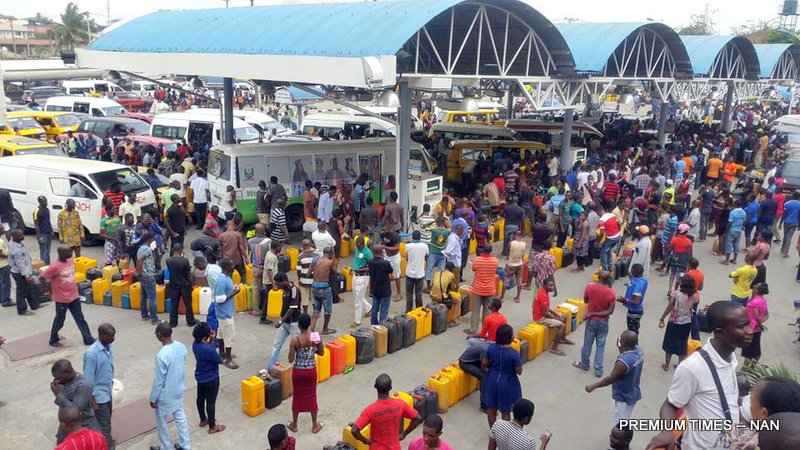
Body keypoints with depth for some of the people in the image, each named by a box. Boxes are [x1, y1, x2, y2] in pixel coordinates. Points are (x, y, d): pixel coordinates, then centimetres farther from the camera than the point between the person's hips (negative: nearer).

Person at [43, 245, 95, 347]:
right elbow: (43, 278, -14)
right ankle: (53, 340, 31)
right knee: (59, 320, 11)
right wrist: (49, 292, -9)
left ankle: (88, 339, 22)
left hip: (74, 296, 7)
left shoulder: (71, 261, -2)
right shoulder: (54, 267, -23)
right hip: (61, 299, -7)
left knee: (80, 319, 13)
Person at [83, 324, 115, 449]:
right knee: (104, 424, 3)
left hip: (108, 391, 8)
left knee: (106, 420, 25)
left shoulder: (109, 346, -5)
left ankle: (105, 440, 43)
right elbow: (88, 378, -22)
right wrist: (92, 399, -16)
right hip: (99, 394, -8)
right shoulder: (91, 353, -28)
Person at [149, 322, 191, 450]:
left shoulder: (162, 355, -31)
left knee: (161, 422, 16)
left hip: (165, 395, -7)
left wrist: (153, 398, -9)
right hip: (179, 390, 7)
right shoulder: (181, 347, -9)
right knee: (180, 417, 22)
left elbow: (158, 380, -22)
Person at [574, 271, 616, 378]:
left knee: (587, 344, 16)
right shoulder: (611, 293, -17)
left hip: (591, 320, 1)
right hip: (603, 322, 0)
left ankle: (584, 364, 33)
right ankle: (598, 370, 14)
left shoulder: (589, 287, -15)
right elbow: (610, 311, -17)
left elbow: (585, 300, 2)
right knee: (600, 346, 10)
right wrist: (595, 313, -14)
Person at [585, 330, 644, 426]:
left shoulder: (624, 361, -34)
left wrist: (593, 386, -12)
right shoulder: (639, 350, -10)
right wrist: (621, 350, -4)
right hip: (633, 394, 8)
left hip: (622, 398, -8)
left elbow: (611, 379, -23)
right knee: (625, 423, 26)